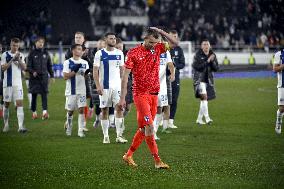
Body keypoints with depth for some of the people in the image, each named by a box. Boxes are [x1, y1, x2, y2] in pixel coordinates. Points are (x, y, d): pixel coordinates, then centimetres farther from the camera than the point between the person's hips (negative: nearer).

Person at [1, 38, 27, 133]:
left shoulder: (21, 55, 8)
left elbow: (24, 68, 0)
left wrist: (19, 60, -15)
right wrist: (12, 59, -17)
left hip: (18, 83, 2)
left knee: (20, 103, -9)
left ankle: (21, 126, -16)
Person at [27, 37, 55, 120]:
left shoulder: (46, 53, 9)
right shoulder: (32, 53, 1)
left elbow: (49, 65, 15)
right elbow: (28, 66, -2)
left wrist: (52, 76, 10)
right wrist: (33, 72, -20)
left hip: (44, 76, 1)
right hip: (34, 77, -1)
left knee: (44, 94, -10)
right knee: (34, 95, 5)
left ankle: (45, 111, -20)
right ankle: (34, 112, 15)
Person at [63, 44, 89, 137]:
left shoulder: (84, 63, 8)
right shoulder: (68, 62, -3)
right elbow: (65, 76, -9)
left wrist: (86, 74, -12)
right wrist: (75, 71, -19)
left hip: (82, 90, 2)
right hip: (71, 90, -2)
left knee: (81, 109, -7)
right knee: (70, 110, 7)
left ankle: (81, 130, -5)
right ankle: (68, 127, 31)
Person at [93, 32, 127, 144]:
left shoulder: (119, 53, 8)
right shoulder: (100, 54, -2)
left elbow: (122, 70, 13)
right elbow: (95, 71, -3)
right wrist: (98, 86, -12)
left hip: (117, 85, 2)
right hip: (104, 86, -2)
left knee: (119, 108, -8)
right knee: (104, 110, 3)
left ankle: (119, 136, -7)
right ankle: (105, 136, 10)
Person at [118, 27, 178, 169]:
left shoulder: (157, 49, 8)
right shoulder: (134, 53, -6)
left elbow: (175, 43, 4)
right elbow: (125, 76, -5)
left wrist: (160, 31, -5)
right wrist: (122, 98, -8)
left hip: (154, 94, 6)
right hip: (140, 94, -6)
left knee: (143, 128, 9)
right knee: (149, 127, -13)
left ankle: (128, 155, 22)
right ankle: (157, 160, -13)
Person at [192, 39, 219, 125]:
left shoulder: (212, 55, 7)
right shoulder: (198, 55, -7)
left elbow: (216, 68, 5)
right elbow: (197, 66, -18)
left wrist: (212, 61, -13)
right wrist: (207, 61, -22)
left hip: (208, 80, 6)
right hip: (199, 79, -6)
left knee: (204, 99, 10)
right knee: (204, 96, -21)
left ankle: (199, 119, 21)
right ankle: (207, 118, -25)